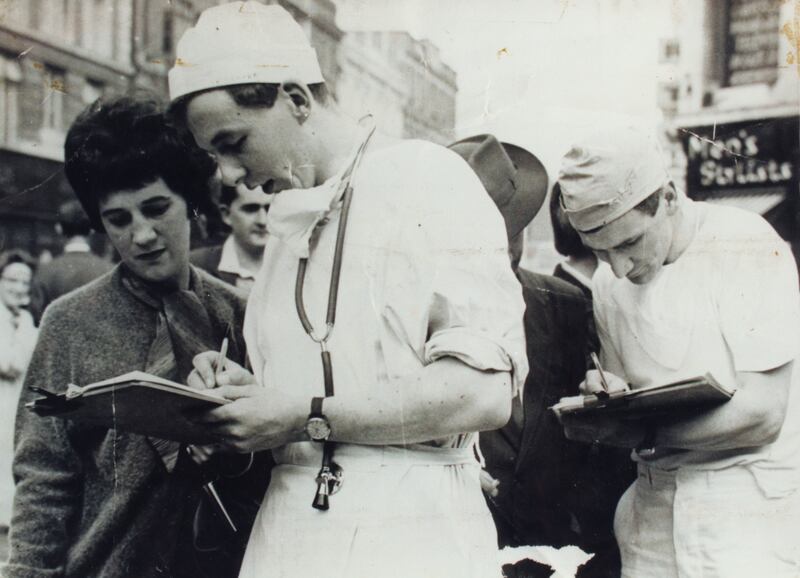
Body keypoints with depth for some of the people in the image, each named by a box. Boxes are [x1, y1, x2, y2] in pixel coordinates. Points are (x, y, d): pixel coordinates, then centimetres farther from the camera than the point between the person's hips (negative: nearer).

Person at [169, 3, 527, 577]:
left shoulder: (425, 177, -7)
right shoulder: (290, 224, 15)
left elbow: (483, 393, -17)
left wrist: (308, 417, -15)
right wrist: (238, 391, 1)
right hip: (288, 530, 6)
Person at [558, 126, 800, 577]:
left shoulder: (744, 246, -11)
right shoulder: (609, 283, 7)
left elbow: (762, 414, -16)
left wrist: (641, 434, -22)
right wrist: (610, 396, -11)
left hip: (749, 504, -5)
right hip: (654, 503, 5)